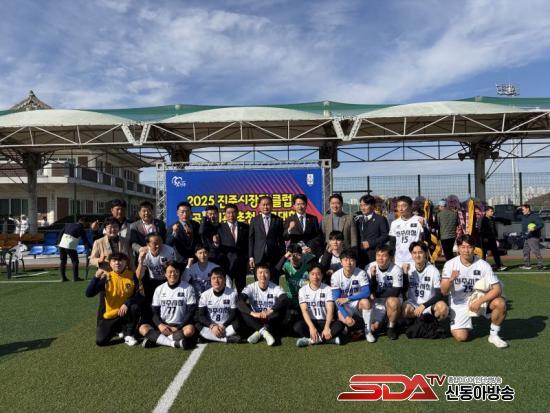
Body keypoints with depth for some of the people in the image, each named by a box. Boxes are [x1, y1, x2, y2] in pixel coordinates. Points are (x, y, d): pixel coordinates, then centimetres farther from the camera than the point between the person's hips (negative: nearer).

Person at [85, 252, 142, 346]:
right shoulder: (106, 277, -10)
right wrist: (96, 277, -31)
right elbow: (89, 294, -18)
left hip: (125, 313, 0)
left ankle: (128, 335, -8)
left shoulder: (132, 276, -8)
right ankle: (117, 329, 21)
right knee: (100, 341, -14)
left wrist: (127, 303, -30)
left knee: (135, 307, -32)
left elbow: (139, 295, -14)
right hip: (109, 316, 0)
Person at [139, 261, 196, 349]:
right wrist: (160, 325, -12)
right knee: (143, 328, -23)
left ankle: (154, 338, -28)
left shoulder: (187, 288, 1)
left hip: (180, 326, -2)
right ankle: (174, 343, -35)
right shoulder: (159, 289, 10)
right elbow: (154, 311, 8)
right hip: (162, 326, 3)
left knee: (190, 329, -35)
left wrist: (178, 328, -12)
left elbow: (191, 311, -3)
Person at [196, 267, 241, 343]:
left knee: (238, 324, -31)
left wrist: (223, 326, -19)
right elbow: (201, 315, -5)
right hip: (210, 326, 1)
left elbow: (234, 314, -4)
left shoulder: (232, 293, -4)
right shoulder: (205, 295, 0)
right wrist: (212, 326, -22)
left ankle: (209, 336, -26)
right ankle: (227, 339, -33)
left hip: (226, 327, -1)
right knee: (197, 326, -29)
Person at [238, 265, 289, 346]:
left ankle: (259, 332, -29)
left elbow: (285, 300, -28)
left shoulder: (275, 288, -8)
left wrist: (270, 311, -41)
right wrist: (253, 313, -39)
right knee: (243, 309, -23)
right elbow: (240, 301, -23)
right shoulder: (251, 287, -6)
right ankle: (263, 331, -31)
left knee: (282, 306, -26)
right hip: (256, 322, 1)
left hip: (271, 321, -1)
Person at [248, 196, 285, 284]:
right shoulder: (254, 220, 7)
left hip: (274, 257, 0)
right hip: (259, 257, 0)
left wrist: (283, 257, 1)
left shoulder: (278, 220, 6)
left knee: (274, 283, 0)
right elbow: (250, 239, 5)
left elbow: (281, 240, 6)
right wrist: (251, 257, -1)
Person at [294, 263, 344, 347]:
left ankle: (311, 340, -27)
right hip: (310, 322, 0)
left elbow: (330, 310, -10)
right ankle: (329, 338, -27)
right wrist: (311, 327, -27)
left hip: (324, 322, 0)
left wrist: (327, 327, -26)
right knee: (297, 326, -32)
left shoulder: (328, 289, 0)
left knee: (339, 325, -29)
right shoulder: (303, 290, 1)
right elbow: (304, 310, -11)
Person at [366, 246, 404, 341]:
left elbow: (395, 292, -20)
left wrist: (377, 294, -17)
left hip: (393, 299, -2)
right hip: (377, 300, 2)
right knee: (373, 327, -13)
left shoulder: (396, 269, -19)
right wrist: (373, 276, -29)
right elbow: (371, 290, -12)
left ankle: (392, 327, -9)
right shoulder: (370, 267, -12)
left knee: (392, 302, -38)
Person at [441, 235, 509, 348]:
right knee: (461, 337, -17)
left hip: (480, 300, 1)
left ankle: (494, 335, -6)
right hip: (459, 304, -1)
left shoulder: (483, 265, -12)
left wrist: (479, 302, -27)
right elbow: (444, 292, -15)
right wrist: (450, 279, -36)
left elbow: (497, 289, -16)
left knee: (500, 303, -29)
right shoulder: (450, 264, -12)